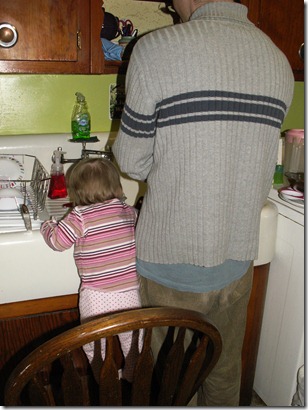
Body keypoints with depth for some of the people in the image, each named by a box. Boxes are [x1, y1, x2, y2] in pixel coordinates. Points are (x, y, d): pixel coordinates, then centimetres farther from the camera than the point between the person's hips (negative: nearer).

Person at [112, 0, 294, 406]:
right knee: (225, 374, 26)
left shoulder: (156, 49, -15)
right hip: (237, 261, 5)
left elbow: (133, 163, -8)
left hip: (171, 264, -4)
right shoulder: (279, 61, 1)